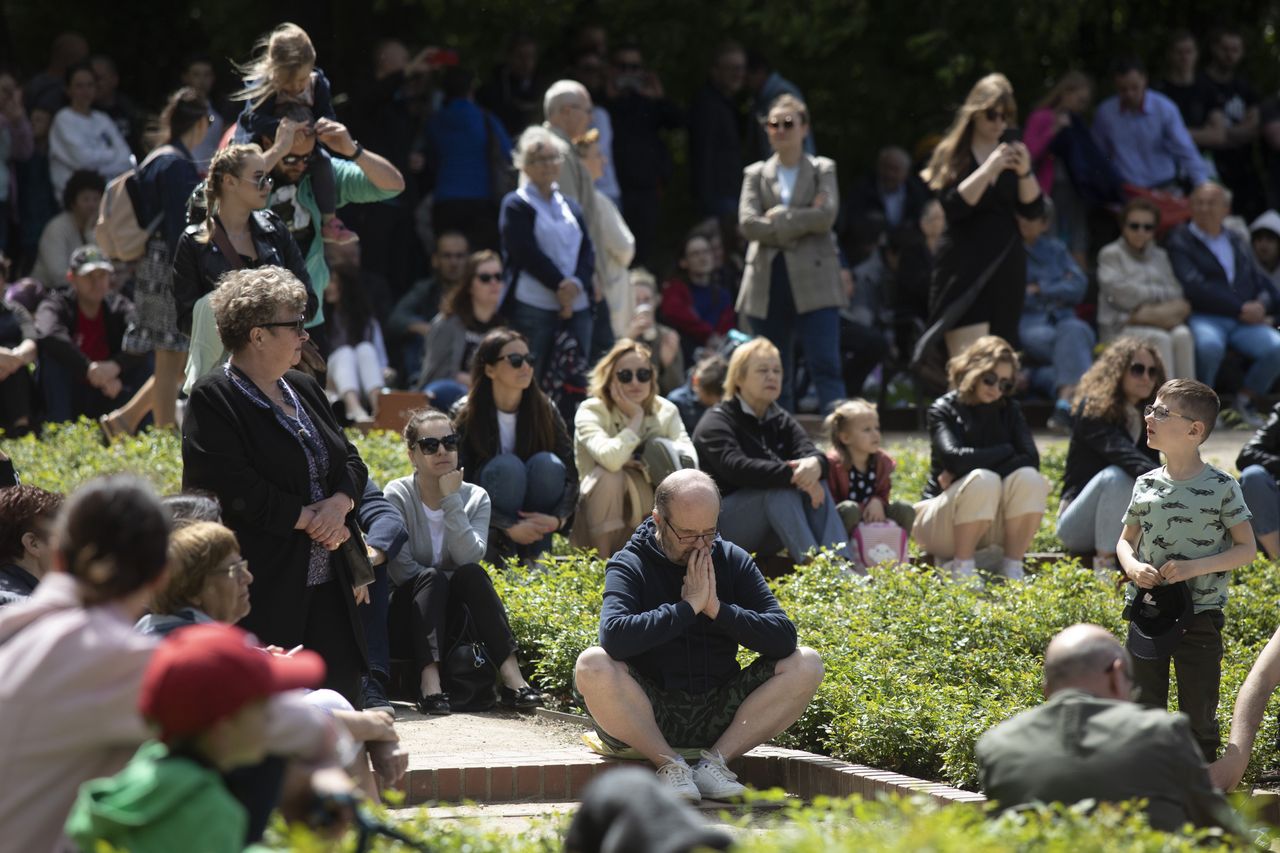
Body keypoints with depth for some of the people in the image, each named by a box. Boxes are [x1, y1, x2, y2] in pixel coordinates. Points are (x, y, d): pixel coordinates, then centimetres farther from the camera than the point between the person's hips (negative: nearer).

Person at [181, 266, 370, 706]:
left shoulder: (304, 390, 16)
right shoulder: (213, 401, -10)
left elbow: (351, 462, 17)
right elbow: (236, 491, -19)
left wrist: (340, 502, -5)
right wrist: (307, 519, -14)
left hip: (327, 584, 8)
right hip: (265, 594, -8)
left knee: (342, 697, 8)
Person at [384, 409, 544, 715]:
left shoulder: (475, 497, 2)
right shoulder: (398, 495, -7)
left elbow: (469, 558, -16)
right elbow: (401, 570, -15)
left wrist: (452, 501, -18)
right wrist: (439, 578, -13)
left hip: (452, 612, 2)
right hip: (410, 610, -2)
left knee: (472, 574, -28)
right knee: (432, 578, -32)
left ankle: (511, 677, -38)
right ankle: (429, 680, -46)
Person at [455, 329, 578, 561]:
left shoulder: (545, 411, -6)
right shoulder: (467, 417, -14)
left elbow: (570, 474, -8)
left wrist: (557, 518, -27)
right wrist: (509, 526, -27)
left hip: (535, 521, 3)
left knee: (547, 463, -24)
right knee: (505, 466, -30)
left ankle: (534, 559, -16)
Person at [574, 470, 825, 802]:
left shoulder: (733, 560, 5)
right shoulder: (629, 565, -6)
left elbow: (783, 636, -7)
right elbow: (614, 636, -27)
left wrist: (717, 608, -17)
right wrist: (689, 606, -22)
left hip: (718, 711, 3)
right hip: (648, 714, -3)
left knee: (806, 665, -12)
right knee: (592, 666, -32)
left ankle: (716, 759, -13)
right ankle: (668, 763, -16)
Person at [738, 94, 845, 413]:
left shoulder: (822, 170, 11)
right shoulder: (756, 174, 14)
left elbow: (826, 216, -7)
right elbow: (747, 223, -2)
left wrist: (780, 217, -7)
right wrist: (802, 223, -6)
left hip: (814, 282, -2)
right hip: (768, 282, 2)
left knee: (826, 367, -11)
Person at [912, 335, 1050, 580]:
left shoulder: (1009, 410, 8)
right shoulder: (944, 410, -4)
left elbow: (1031, 458, -9)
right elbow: (954, 456, -24)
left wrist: (971, 466, -18)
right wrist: (1006, 451, -12)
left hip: (992, 522, 4)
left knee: (1029, 479, -24)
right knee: (983, 481, -35)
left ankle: (1012, 569, -18)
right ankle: (961, 569, -22)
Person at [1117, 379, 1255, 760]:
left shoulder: (1221, 487, -9)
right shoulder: (1146, 485, 4)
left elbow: (1247, 549, -7)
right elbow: (1126, 540, 14)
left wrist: (1195, 567, -19)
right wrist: (1134, 568, -8)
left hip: (1199, 617, -4)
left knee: (1198, 714, 3)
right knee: (1144, 710, 10)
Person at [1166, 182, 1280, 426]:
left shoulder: (1238, 242, 24)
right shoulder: (1180, 241, 5)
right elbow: (1195, 287, -9)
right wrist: (1241, 309, -13)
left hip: (1246, 319, 5)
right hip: (1204, 318, -5)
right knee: (1209, 344, -39)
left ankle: (1245, 399, 1)